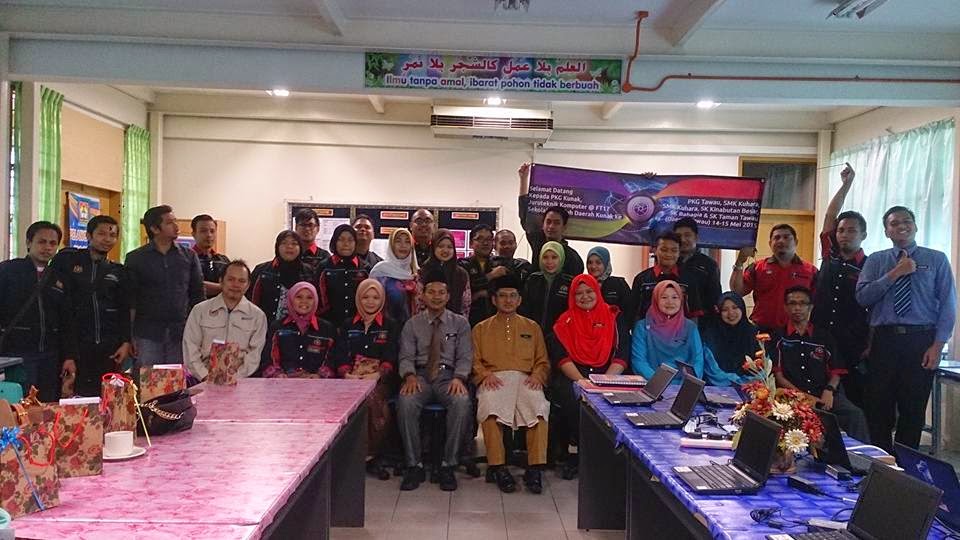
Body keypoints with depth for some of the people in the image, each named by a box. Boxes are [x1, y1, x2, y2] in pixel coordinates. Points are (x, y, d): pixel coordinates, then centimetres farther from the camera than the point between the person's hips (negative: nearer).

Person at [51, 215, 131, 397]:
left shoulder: (118, 271, 13)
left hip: (110, 348, 2)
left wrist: (126, 342, 3)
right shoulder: (66, 259, 4)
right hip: (75, 344, -2)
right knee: (77, 394, -4)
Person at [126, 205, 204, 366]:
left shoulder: (189, 256, 6)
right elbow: (130, 300, 2)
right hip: (148, 335, -1)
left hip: (181, 334, 2)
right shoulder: (135, 258, 1)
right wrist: (130, 337, -2)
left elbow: (197, 297, 8)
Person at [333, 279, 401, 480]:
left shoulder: (390, 326, 14)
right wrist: (347, 374, -12)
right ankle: (373, 457, -22)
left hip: (380, 379, -1)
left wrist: (377, 375, -17)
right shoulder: (348, 325, 21)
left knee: (371, 395, -35)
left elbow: (390, 359, 2)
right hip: (352, 379, 1)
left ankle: (371, 455, -22)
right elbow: (340, 356, 9)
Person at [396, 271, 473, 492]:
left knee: (462, 402, -35)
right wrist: (410, 375, -16)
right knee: (405, 402, -34)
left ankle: (448, 465, -22)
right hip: (420, 375, 1)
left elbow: (465, 356, 6)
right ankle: (414, 465, -20)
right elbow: (406, 356, 6)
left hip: (449, 376, 0)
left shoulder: (460, 323, 14)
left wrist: (459, 377, -15)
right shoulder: (412, 324, 15)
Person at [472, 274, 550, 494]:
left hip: (524, 379, 1)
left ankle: (535, 468, -29)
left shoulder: (532, 327, 24)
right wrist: (485, 374, -8)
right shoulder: (481, 329, 22)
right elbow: (475, 361, 12)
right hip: (494, 380, -1)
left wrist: (537, 375, -2)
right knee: (490, 409, -35)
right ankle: (497, 467, -28)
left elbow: (543, 362, 19)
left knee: (539, 407, -33)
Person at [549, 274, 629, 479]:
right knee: (570, 397, -34)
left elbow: (621, 355, 3)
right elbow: (560, 356, 0)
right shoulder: (564, 322, 14)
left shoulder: (615, 317, 13)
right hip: (572, 376, 0)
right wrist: (581, 380, -16)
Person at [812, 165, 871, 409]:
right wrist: (846, 185, 7)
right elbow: (829, 217, 9)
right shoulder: (830, 256, 10)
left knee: (856, 405, 0)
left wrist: (870, 348, -8)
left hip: (854, 351, -4)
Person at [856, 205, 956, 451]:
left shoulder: (937, 260, 6)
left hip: (921, 341, -1)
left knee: (913, 410, 7)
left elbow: (948, 304, 1)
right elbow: (862, 297, -5)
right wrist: (895, 274, -11)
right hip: (884, 340, 1)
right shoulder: (876, 261, 9)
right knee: (878, 407, 5)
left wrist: (938, 345, -8)